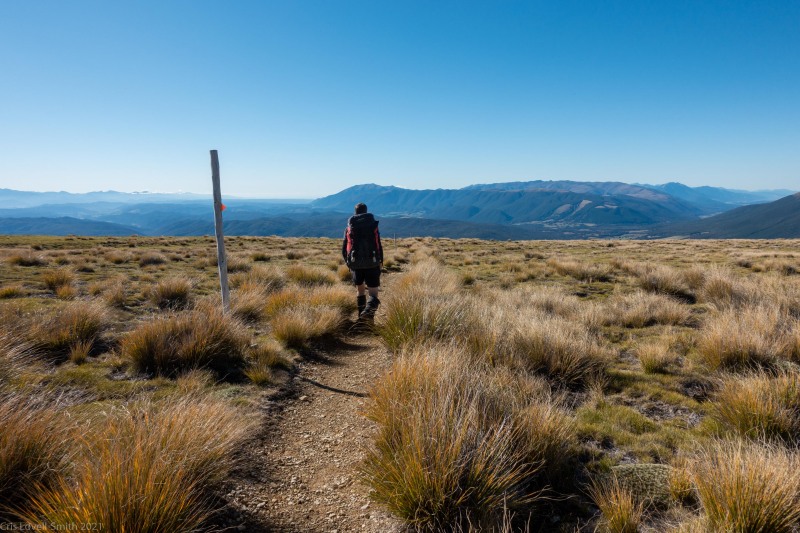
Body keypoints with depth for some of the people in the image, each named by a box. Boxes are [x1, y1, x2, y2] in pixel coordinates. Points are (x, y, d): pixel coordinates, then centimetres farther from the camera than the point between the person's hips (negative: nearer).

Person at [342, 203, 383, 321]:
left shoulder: (349, 228, 8)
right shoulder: (373, 226, 3)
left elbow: (344, 250, 9)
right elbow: (379, 247, -2)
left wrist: (348, 263, 24)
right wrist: (380, 263, 7)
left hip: (356, 264, 2)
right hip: (372, 264, -2)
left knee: (360, 291, 21)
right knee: (373, 294, -1)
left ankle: (362, 318, 24)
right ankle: (369, 311, -30)